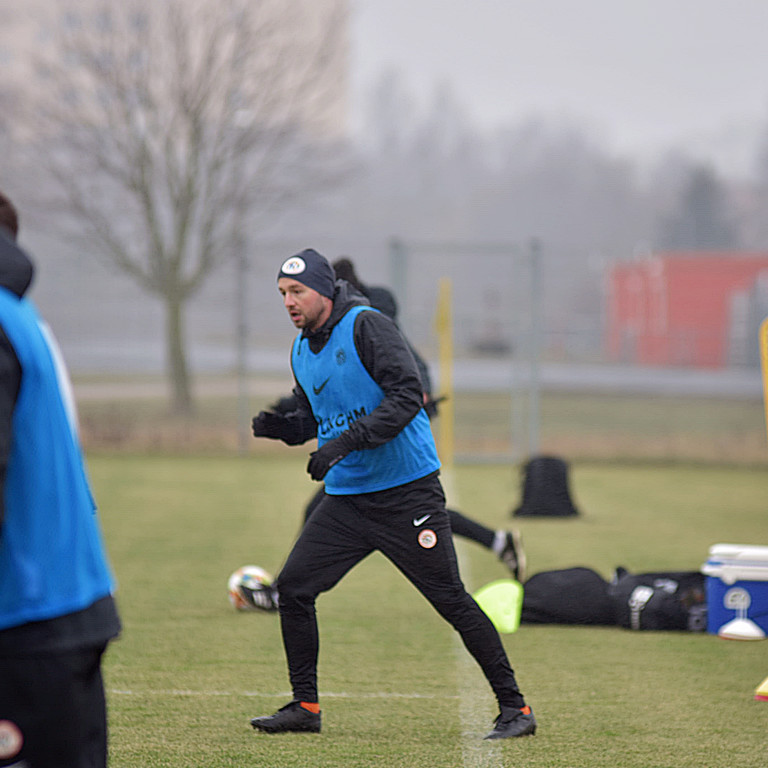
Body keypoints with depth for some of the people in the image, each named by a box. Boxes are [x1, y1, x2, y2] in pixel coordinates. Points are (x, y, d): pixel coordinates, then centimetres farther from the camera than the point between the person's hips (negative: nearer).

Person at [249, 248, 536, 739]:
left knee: (450, 598, -7)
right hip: (346, 498, 7)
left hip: (408, 493, -7)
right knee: (293, 587, 1)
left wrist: (345, 441, -28)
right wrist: (283, 427, 1)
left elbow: (408, 396, -23)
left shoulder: (367, 327, -13)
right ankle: (305, 707, 13)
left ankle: (515, 708, -1)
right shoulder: (302, 350, 11)